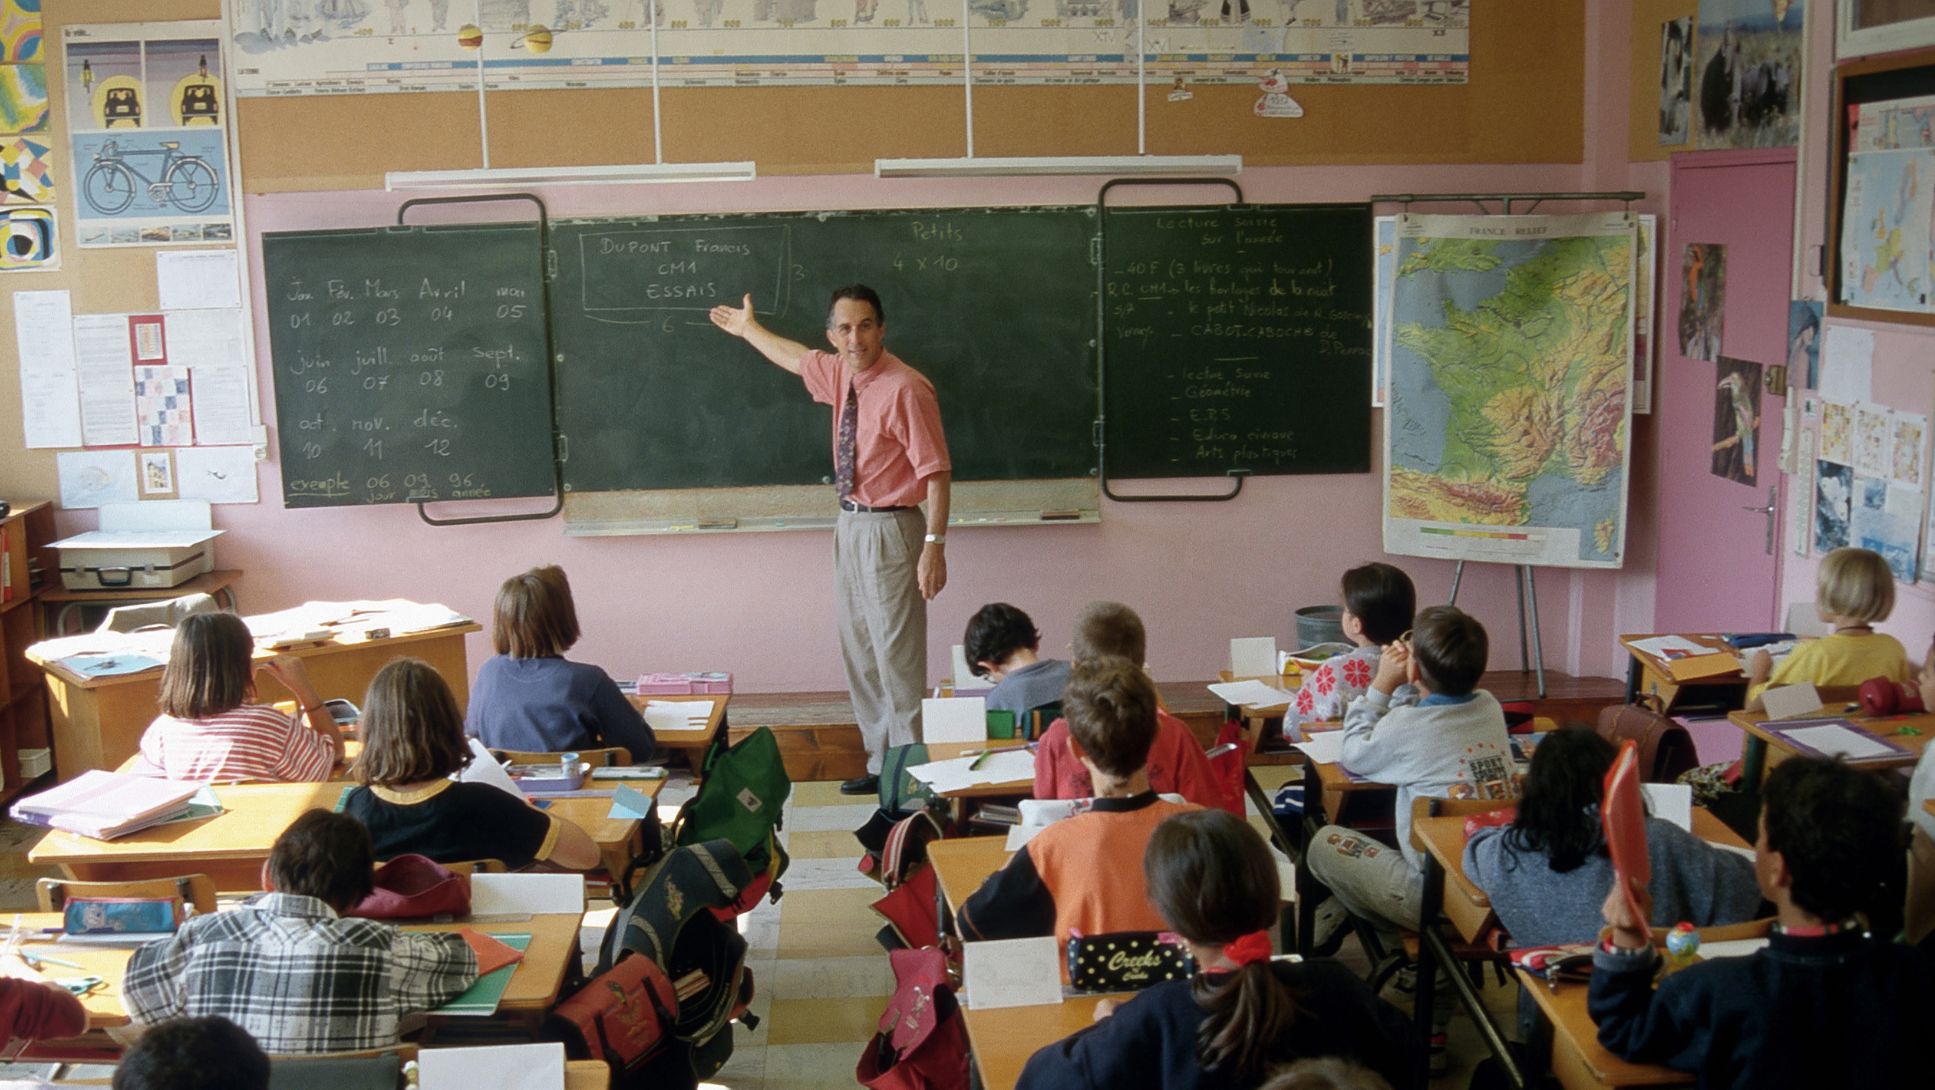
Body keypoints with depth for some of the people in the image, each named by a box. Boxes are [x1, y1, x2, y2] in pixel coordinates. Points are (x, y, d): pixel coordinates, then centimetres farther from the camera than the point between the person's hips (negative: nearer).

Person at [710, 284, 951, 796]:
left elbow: (936, 472, -20)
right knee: (859, 653, 14)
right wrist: (749, 329, 43)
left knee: (896, 657, -7)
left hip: (888, 529, -9)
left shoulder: (904, 389, -18)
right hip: (850, 524, 9)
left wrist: (935, 545, -25)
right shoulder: (840, 373, 6)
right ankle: (882, 764, 24)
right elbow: (795, 358, 29)